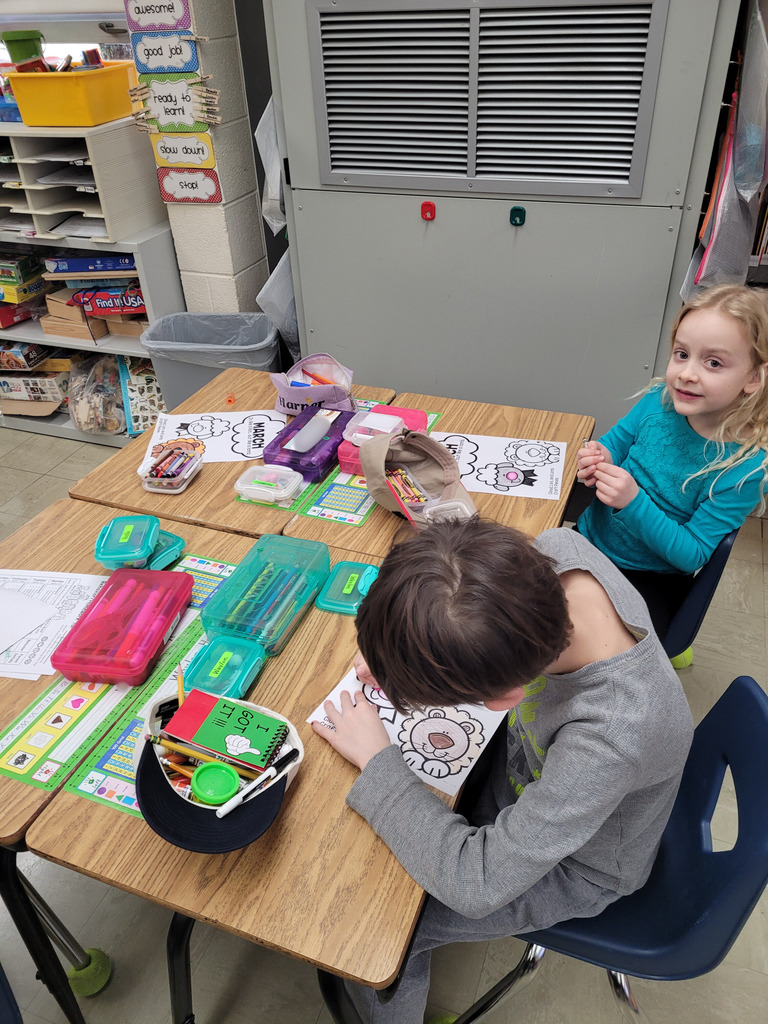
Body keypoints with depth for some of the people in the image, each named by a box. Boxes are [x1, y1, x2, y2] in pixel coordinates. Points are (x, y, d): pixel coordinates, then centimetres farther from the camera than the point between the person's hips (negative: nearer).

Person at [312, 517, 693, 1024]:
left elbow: (477, 884, -35)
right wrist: (395, 653, -19)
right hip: (530, 763, 6)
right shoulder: (558, 549, -30)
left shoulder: (614, 736, -46)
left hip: (574, 868, -5)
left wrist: (377, 760, -26)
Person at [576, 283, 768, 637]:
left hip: (651, 581, -4)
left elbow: (691, 555, -20)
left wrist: (634, 501, -33)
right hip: (589, 539, 4)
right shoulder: (660, 401, -12)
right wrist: (600, 459, -18)